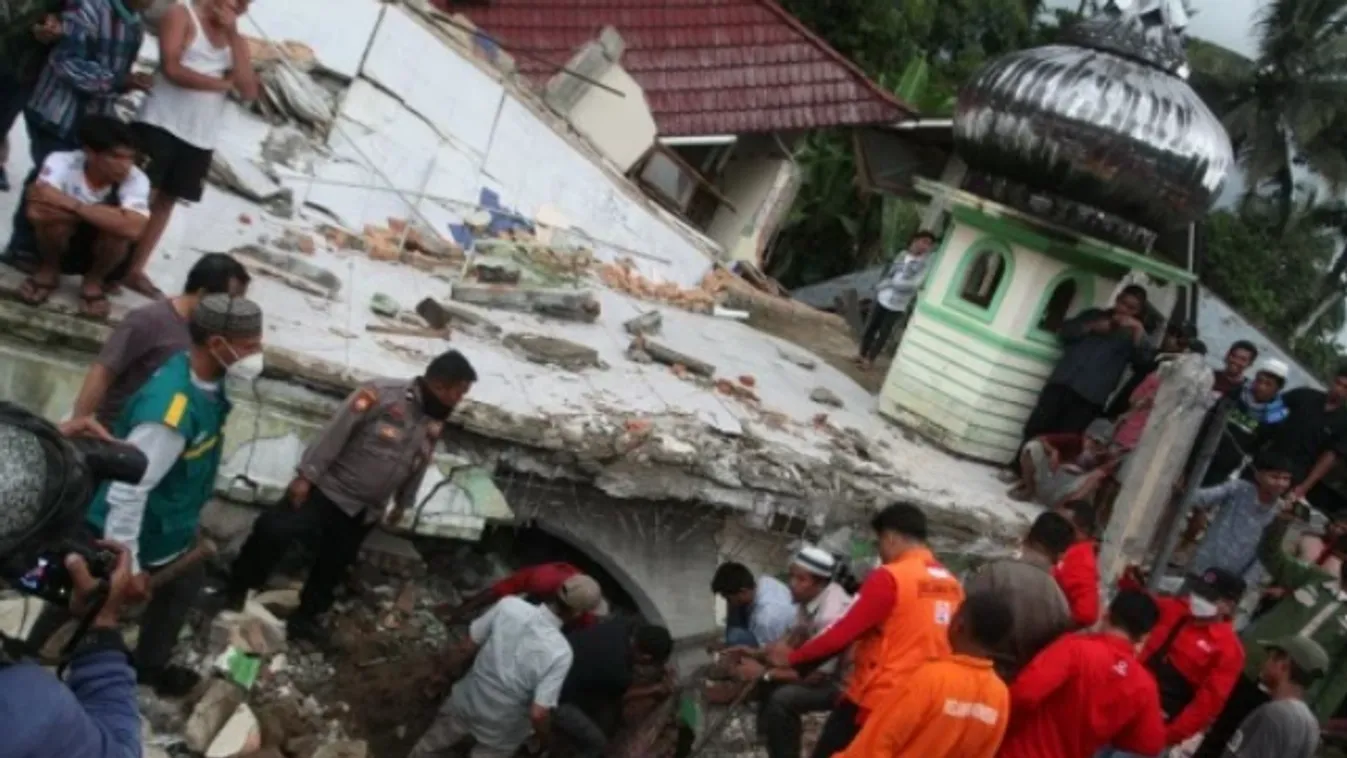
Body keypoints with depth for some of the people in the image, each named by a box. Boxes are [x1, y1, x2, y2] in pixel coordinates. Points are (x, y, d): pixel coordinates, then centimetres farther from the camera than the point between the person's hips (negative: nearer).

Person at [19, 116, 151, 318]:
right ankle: (48, 271, 0)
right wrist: (100, 214, -34)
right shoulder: (62, 162, -25)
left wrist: (73, 205, -39)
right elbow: (36, 212, -41)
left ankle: (94, 281, 0)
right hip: (58, 246, 0)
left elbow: (132, 228, -44)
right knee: (52, 214, -32)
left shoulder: (136, 180, -25)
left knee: (119, 228, -32)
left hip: (100, 253, 0)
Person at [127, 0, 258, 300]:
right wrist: (223, 83, -9)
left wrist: (234, 35, -5)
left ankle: (134, 269, 16)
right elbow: (172, 69, -16)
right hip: (161, 125, -5)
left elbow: (250, 91, -1)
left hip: (200, 138, 5)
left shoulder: (235, 38, 13)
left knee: (166, 200, 9)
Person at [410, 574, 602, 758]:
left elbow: (470, 645, -8)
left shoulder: (509, 605, -24)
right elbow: (538, 713, -29)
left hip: (467, 700, 3)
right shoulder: (560, 652, -33)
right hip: (501, 727, -3)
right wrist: (543, 733, -6)